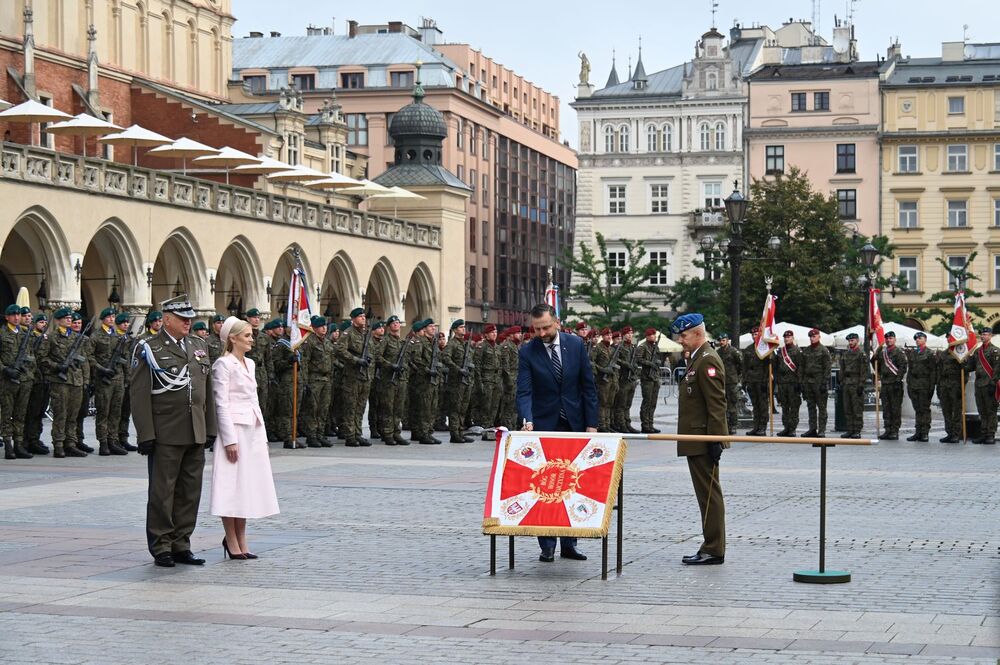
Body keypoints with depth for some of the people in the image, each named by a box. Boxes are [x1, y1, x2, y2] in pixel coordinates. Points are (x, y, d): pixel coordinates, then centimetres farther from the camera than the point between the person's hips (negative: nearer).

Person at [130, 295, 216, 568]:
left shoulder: (200, 346, 15)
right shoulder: (149, 349, -4)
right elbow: (139, 394, -8)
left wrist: (210, 428, 13)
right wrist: (145, 435, -13)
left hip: (196, 435, 6)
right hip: (165, 435, -6)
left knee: (190, 492, 8)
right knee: (162, 492, 0)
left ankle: (181, 546, 17)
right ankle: (161, 548, 8)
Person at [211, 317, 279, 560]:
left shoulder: (249, 364, 15)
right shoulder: (224, 364, -8)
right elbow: (221, 405, -13)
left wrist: (262, 434, 15)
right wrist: (229, 439, -18)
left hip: (253, 430, 8)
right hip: (234, 429, -8)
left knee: (248, 485, 8)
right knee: (232, 485, -4)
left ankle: (240, 540, 15)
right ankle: (232, 541, 2)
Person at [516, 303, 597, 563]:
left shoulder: (575, 344, -2)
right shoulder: (527, 352, -8)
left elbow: (588, 386, 2)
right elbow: (524, 391, -14)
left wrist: (591, 423, -2)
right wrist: (527, 420, -32)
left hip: (574, 425, 2)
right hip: (544, 427, -2)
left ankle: (568, 544, 12)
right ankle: (547, 546, 3)